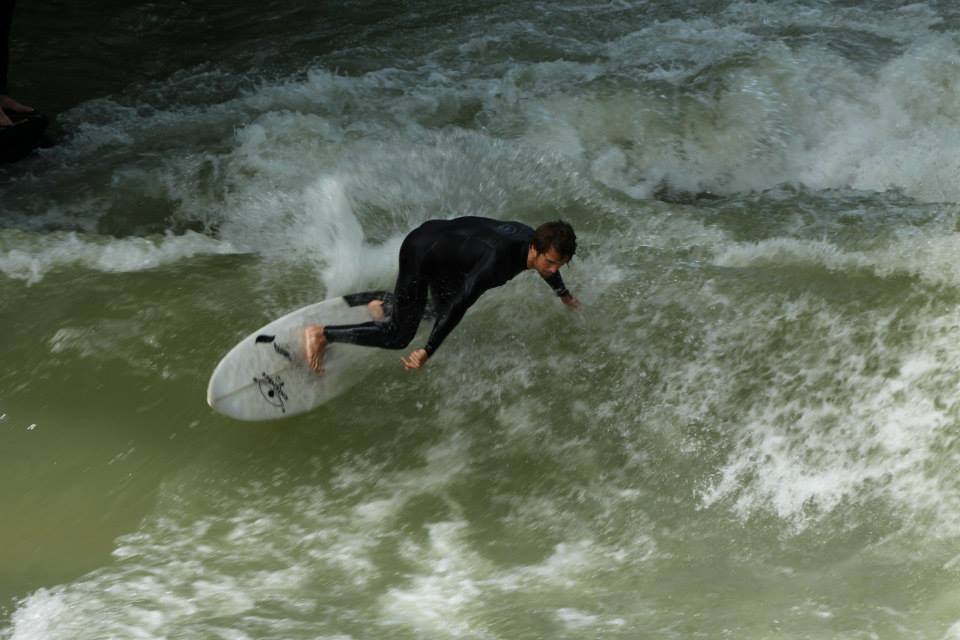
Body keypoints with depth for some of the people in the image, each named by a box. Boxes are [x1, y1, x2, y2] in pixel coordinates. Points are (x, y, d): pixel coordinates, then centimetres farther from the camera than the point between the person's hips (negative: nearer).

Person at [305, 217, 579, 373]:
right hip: (420, 252, -8)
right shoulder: (497, 260, -37)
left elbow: (548, 268, 15)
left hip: (439, 233, 8)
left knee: (445, 313, 22)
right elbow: (460, 305, -37)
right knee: (398, 336, -5)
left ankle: (384, 307, 36)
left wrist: (565, 296, 34)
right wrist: (427, 352, -35)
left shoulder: (532, 238, -11)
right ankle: (320, 334, -1)